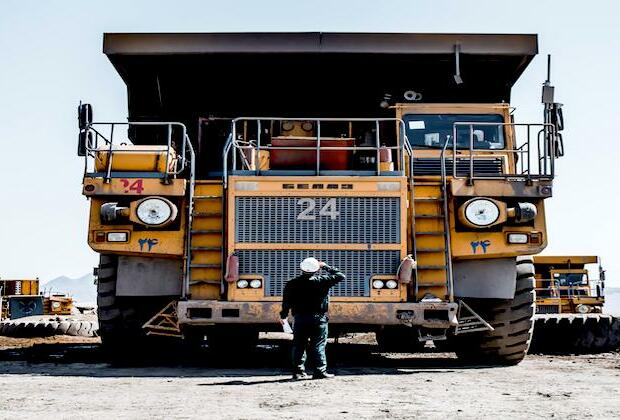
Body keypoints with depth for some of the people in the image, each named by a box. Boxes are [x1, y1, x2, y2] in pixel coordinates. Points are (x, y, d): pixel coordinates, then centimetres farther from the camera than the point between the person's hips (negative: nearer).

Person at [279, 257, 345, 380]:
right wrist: (325, 267, 10)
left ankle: (298, 372, 10)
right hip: (318, 319, -2)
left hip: (300, 319, 3)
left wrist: (283, 316, 18)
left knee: (299, 346, 10)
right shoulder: (322, 281, -8)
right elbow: (340, 276, 2)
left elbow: (286, 302, 5)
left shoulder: (292, 284, 1)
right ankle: (320, 371, 0)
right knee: (318, 346, 2)